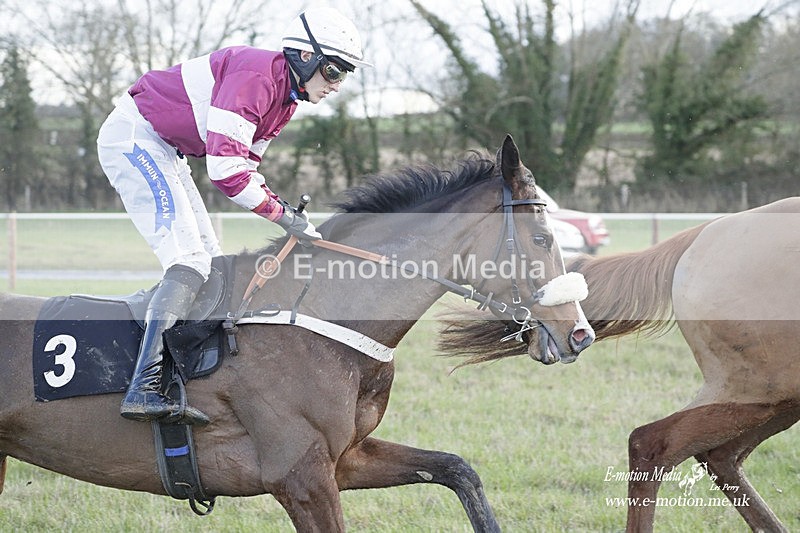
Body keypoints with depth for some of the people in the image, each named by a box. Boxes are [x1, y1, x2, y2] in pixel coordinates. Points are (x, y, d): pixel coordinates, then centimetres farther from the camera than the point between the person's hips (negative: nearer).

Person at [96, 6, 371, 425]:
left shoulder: (287, 97, 9)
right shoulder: (255, 76, -24)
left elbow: (246, 165, 16)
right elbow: (225, 169, -29)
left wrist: (283, 209, 0)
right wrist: (282, 215, -21)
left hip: (164, 151, 11)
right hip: (133, 136, -11)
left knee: (210, 263, 9)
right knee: (190, 261, -20)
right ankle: (144, 388, -30)